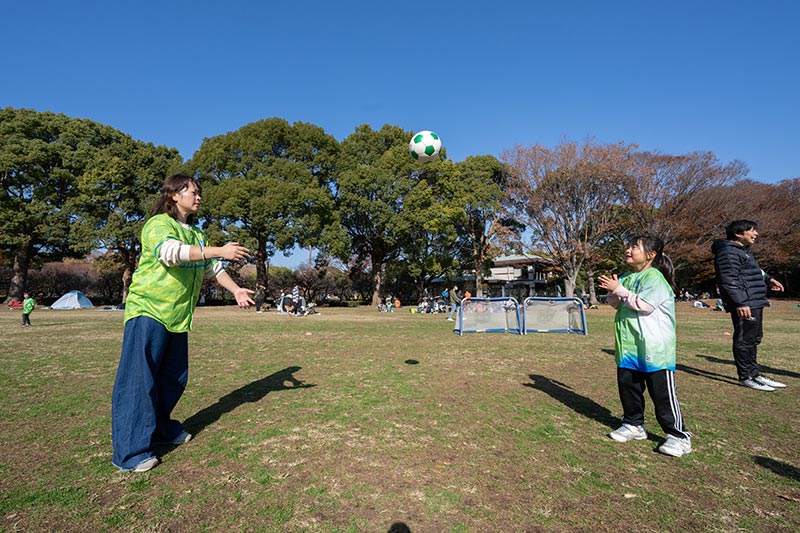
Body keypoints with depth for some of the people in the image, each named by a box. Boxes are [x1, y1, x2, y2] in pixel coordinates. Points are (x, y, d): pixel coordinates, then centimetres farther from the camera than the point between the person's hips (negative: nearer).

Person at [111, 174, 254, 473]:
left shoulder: (196, 234, 17)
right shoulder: (158, 224, -9)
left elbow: (212, 268, 15)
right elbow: (170, 252, -29)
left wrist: (235, 289, 2)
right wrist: (220, 251, -35)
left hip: (179, 315, 8)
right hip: (148, 311, -8)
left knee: (174, 377, 14)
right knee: (139, 379, -5)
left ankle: (161, 428, 30)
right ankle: (130, 452, 3)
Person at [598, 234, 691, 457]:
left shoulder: (654, 277, -12)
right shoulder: (626, 278, 13)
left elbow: (644, 305, -23)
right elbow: (616, 304, 14)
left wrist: (618, 290, -18)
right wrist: (613, 292, -7)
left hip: (654, 348, -8)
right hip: (628, 346, 8)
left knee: (662, 392, 0)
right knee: (627, 385, 14)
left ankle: (678, 435, 14)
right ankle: (634, 424, 30)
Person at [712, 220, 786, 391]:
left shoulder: (743, 250, 21)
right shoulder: (728, 252, -15)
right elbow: (729, 280, -23)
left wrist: (767, 279, 24)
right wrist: (740, 302, -27)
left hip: (755, 303, 11)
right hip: (744, 305, -11)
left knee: (754, 338, 18)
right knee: (744, 340, -4)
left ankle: (754, 372, 30)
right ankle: (746, 377, 5)